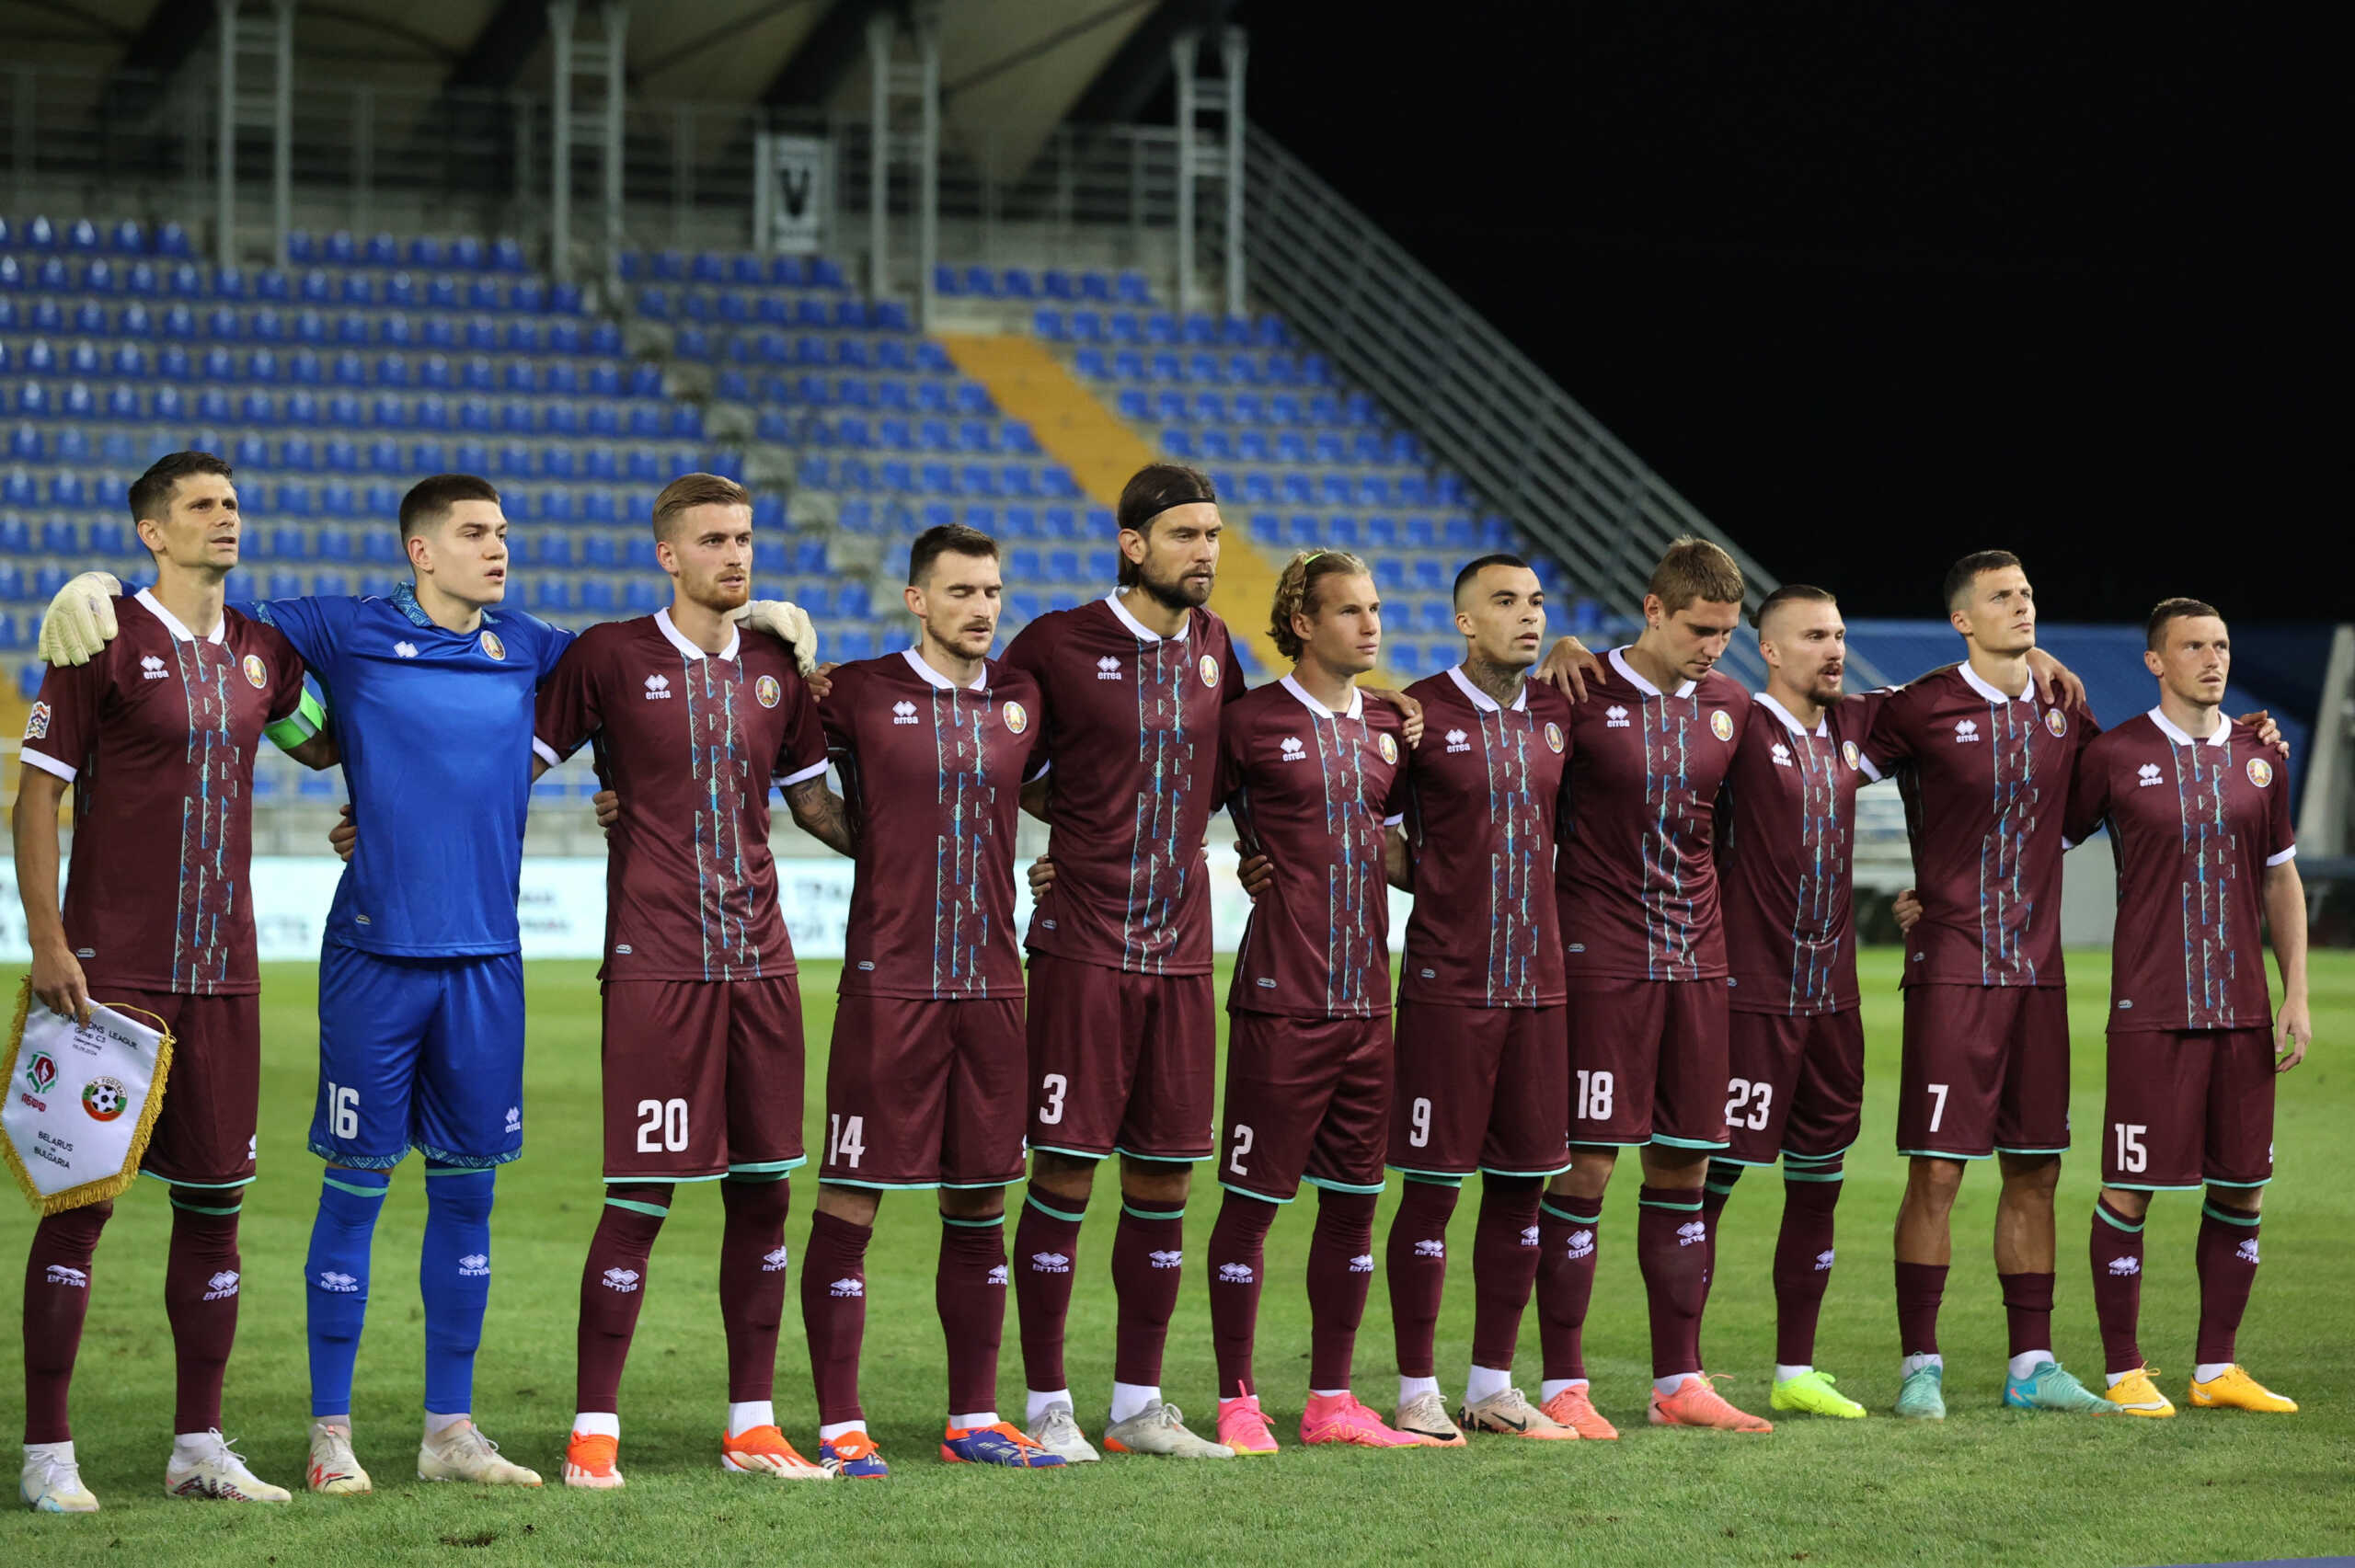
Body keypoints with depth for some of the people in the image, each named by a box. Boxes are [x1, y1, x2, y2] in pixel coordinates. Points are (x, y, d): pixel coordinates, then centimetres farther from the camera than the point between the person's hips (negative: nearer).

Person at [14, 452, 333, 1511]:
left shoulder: (258, 650, 11)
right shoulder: (104, 640, -6)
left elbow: (320, 743, 29)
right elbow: (36, 791, -6)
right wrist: (47, 943, -13)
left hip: (223, 975, 6)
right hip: (113, 971, -6)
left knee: (215, 1202, 8)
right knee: (83, 1199, -4)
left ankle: (199, 1446, 16)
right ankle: (47, 1453, 3)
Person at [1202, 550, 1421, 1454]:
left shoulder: (1386, 729, 13)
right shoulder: (1251, 721, -5)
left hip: (1366, 1001, 6)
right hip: (1281, 999, -6)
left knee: (1354, 1198, 9)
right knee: (1252, 1200, -2)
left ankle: (1331, 1401, 17)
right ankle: (1238, 1405, 5)